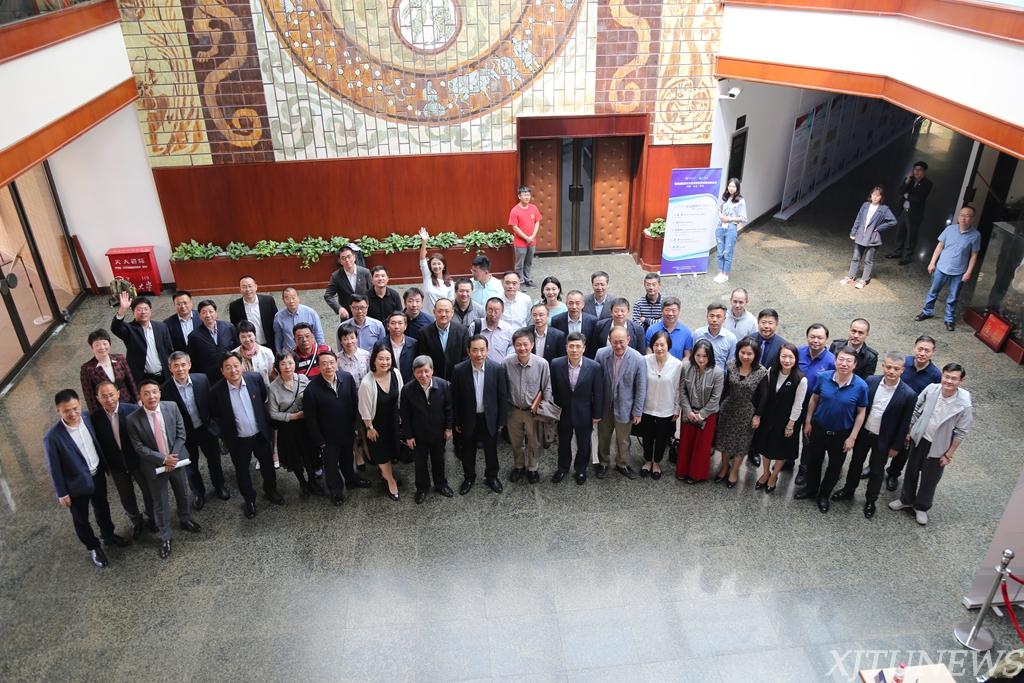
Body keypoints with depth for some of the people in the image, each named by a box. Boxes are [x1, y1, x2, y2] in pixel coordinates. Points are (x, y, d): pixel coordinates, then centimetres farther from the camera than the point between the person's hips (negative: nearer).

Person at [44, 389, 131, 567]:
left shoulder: (87, 418, -14)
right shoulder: (53, 437, -28)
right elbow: (54, 468, -17)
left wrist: (105, 466, 10)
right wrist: (61, 493, -9)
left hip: (98, 474, 5)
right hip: (77, 484, -4)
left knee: (102, 508, 27)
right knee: (81, 519, 19)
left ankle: (108, 535, 52)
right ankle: (93, 547, 43)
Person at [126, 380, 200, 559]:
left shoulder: (172, 407, -13)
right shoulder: (133, 419, -19)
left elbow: (181, 433, -6)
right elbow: (139, 447, -15)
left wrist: (173, 456, -15)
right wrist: (163, 459, -19)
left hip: (177, 459, 3)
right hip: (155, 466, -2)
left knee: (183, 494, 22)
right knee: (160, 503, 11)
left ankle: (185, 520, 48)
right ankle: (165, 537, 30)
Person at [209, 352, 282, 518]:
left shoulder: (255, 378, -15)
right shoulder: (216, 391, -20)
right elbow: (214, 416, -4)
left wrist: (267, 422, 6)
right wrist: (226, 435, -4)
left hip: (261, 434, 2)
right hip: (238, 440, -2)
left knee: (268, 464, 20)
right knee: (242, 471, 16)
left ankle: (270, 491, 46)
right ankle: (249, 500, 40)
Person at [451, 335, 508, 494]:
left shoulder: (497, 369, -16)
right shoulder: (459, 371, -17)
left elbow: (503, 396, -7)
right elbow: (455, 399, -7)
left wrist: (501, 421, -3)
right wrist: (456, 422, -2)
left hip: (490, 419, 0)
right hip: (468, 419, 0)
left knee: (491, 450, 19)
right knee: (467, 452, 19)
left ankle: (491, 476, 44)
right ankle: (469, 477, 43)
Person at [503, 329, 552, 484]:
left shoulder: (542, 364, -22)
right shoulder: (506, 363, -21)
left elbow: (546, 389, -9)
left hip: (534, 411, -1)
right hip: (513, 411, 1)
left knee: (534, 442, 19)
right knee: (515, 442, 22)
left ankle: (533, 468, 43)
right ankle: (518, 466, 47)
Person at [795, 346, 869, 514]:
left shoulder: (861, 386, -19)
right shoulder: (823, 377, -15)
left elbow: (861, 413, -9)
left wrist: (852, 437, -9)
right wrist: (808, 422, 2)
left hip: (841, 434, -1)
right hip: (818, 428, 1)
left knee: (835, 466, 17)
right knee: (813, 460, 19)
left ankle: (823, 495, 39)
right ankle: (811, 488, 43)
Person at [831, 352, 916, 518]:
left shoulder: (908, 395, -21)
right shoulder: (871, 380, -13)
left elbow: (905, 423, -11)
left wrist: (896, 446, -6)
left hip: (883, 439, -3)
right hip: (863, 432, 3)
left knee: (877, 470, 16)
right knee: (856, 463, 22)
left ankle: (871, 500, 38)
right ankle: (848, 490, 44)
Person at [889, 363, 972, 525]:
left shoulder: (964, 405, -25)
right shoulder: (931, 389, -18)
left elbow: (961, 432, -14)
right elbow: (916, 410, -2)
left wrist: (949, 454, -8)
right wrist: (909, 431, 5)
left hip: (938, 447, -3)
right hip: (919, 439, 3)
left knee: (930, 479, 15)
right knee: (911, 471, 21)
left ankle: (921, 507, 38)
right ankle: (906, 500, 43)